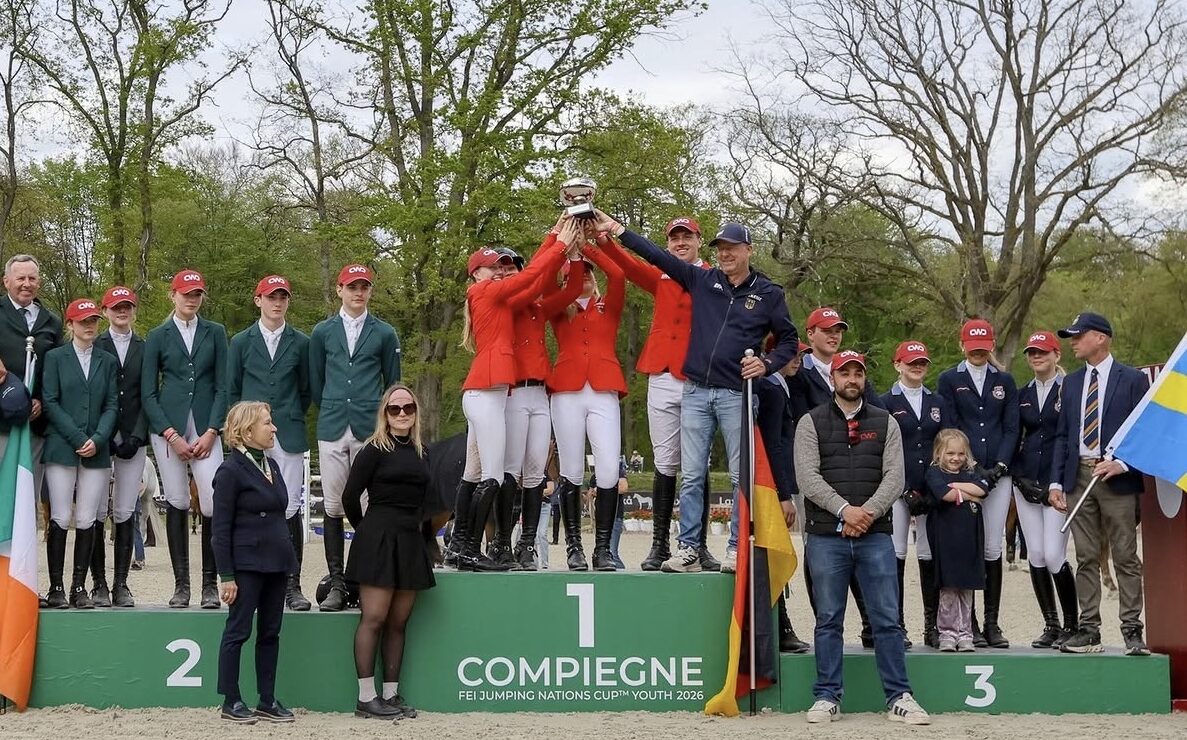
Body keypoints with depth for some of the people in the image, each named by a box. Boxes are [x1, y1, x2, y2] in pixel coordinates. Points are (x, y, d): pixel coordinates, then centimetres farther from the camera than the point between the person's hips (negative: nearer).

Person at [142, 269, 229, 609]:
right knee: (176, 504, 0)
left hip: (206, 427, 0)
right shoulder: (158, 336, 8)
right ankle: (181, 584, 6)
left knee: (213, 504, -10)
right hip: (168, 426, 0)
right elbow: (148, 392, 5)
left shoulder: (215, 333, 10)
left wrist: (211, 432, -5)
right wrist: (171, 435, -6)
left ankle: (210, 583, -2)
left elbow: (222, 386, 7)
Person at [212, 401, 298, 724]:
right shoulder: (231, 470, -10)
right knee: (238, 632, 1)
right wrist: (226, 576, -15)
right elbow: (221, 528, -12)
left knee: (270, 633, 10)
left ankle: (267, 701, 16)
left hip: (275, 563, 8)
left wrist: (287, 558, 15)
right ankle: (231, 701, 9)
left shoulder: (271, 465, 13)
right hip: (247, 564, -8)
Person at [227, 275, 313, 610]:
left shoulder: (300, 343, 10)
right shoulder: (241, 342, 10)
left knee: (290, 509, -4)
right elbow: (231, 391, 12)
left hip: (288, 435, 0)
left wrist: (290, 420, 8)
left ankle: (291, 585, -1)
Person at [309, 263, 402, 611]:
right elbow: (316, 383, 17)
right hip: (332, 430, 1)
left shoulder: (384, 334, 8)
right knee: (333, 507, 0)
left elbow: (393, 384, 14)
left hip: (371, 429, -1)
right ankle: (336, 584, 4)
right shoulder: (322, 332, 11)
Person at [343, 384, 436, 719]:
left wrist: (414, 527, 14)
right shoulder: (374, 450, -4)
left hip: (410, 540, 6)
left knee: (398, 622, 7)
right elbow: (350, 497, -4)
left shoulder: (421, 453, 14)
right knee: (374, 619, -7)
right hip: (378, 539, -6)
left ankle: (391, 694, 13)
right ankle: (366, 698, -4)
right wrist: (366, 530, 7)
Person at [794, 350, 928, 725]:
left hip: (875, 535, 1)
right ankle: (827, 697, 11)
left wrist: (868, 512, -13)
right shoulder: (811, 423, 5)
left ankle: (899, 697, 7)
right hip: (825, 536, -1)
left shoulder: (885, 423, 11)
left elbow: (895, 476, 2)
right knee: (829, 620, 4)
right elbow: (807, 476, -6)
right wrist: (844, 509, -16)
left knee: (887, 619, 1)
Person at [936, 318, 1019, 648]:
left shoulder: (1004, 381, 14)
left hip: (998, 474, 2)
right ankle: (969, 624, 1)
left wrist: (999, 466, -5)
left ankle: (992, 622, 6)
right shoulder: (949, 380, 6)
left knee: (993, 550, 1)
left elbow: (1011, 428, 10)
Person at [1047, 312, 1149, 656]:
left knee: (1126, 558, -2)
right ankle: (1088, 630, 9)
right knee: (1086, 559, 6)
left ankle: (1132, 631, 2)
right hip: (1079, 477, 5)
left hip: (1117, 478, -5)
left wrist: (1122, 464, -15)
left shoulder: (1133, 380, 0)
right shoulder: (1071, 383, 15)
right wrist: (1056, 481, 6)